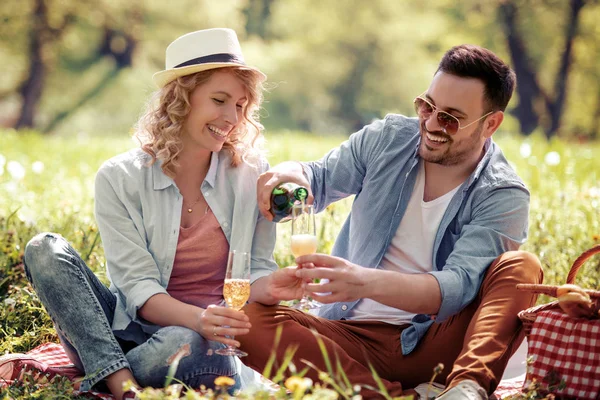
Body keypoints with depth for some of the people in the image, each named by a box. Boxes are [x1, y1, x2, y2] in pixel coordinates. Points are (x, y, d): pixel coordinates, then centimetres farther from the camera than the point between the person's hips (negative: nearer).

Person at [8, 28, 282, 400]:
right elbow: (140, 289, -12)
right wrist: (199, 318, -33)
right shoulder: (120, 179, -5)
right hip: (137, 327, 1)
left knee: (183, 345, -39)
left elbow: (257, 271, 2)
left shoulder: (250, 172, 0)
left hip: (209, 341, -1)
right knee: (45, 250, -20)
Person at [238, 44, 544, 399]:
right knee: (253, 320, -26)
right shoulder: (387, 138, 5)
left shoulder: (503, 196, -7)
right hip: (352, 337, 3)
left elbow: (458, 286, -20)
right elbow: (320, 180, 17)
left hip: (433, 344, -3)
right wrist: (290, 173, -10)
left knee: (522, 267, -25)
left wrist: (366, 281, -38)